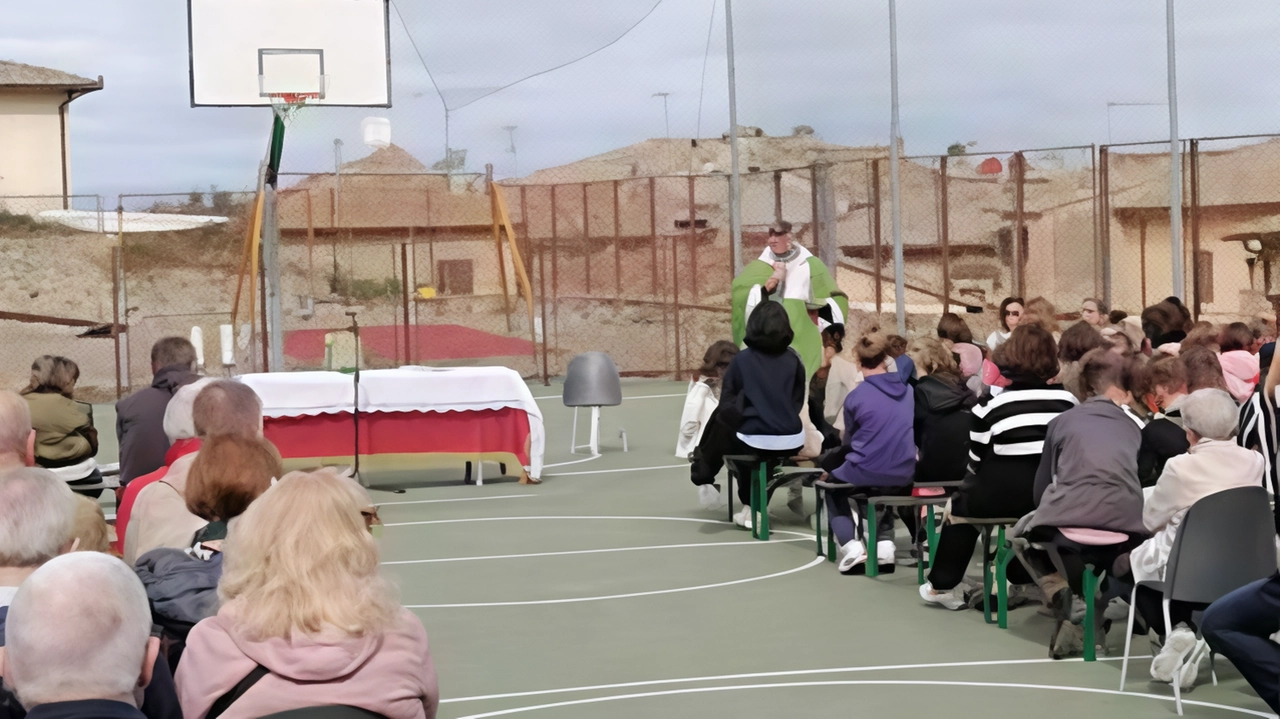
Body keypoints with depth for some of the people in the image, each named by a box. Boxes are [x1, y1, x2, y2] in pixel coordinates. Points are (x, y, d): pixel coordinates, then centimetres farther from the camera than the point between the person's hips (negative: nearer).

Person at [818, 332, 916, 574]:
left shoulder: (856, 397, -12)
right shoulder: (907, 391, 1)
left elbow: (848, 442, 1)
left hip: (866, 476, -4)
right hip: (903, 477, 4)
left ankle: (850, 545, 9)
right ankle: (884, 542, 18)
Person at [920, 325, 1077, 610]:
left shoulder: (991, 403, -7)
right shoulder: (1068, 399, -2)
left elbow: (976, 463, -2)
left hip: (1003, 498, -3)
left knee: (960, 501, 27)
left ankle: (943, 585, 31)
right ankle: (1022, 582, 41)